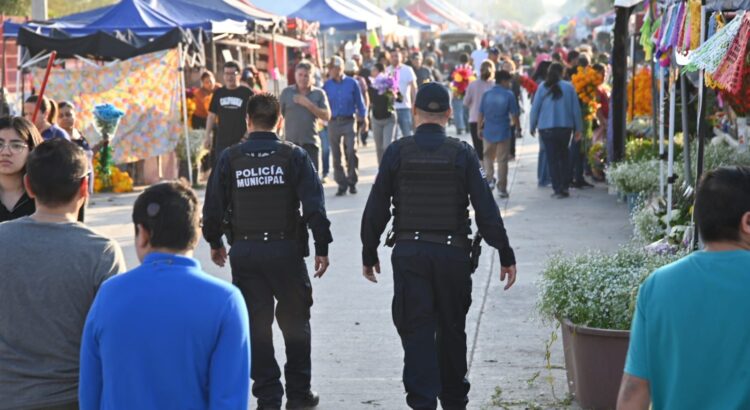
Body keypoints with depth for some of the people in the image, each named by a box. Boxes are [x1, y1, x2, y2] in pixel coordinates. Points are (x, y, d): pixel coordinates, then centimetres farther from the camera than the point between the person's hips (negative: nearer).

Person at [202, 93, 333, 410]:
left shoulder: (230, 158, 0)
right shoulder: (293, 156, -4)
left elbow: (213, 207, 4)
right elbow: (314, 205, -8)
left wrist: (215, 243, 20)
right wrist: (322, 248, -1)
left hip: (244, 251, 1)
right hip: (286, 249, -1)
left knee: (256, 325, 8)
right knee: (295, 322, 13)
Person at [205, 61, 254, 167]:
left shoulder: (247, 93, -2)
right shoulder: (218, 93, 9)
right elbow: (211, 116, 14)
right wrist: (208, 135, 9)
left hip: (241, 140, -4)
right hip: (222, 140, 4)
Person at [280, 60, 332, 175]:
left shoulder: (319, 93, 4)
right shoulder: (287, 92, 5)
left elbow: (327, 116, -5)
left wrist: (308, 104, -13)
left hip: (311, 142, 0)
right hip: (290, 142, 0)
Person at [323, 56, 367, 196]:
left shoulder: (352, 83, 0)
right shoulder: (327, 85, 5)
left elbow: (359, 102, 6)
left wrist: (362, 116, 3)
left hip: (349, 121, -2)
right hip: (333, 122, 2)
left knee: (351, 152, -11)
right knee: (336, 155, 4)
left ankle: (352, 182, 4)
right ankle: (342, 184, 12)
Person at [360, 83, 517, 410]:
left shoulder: (397, 152, -2)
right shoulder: (462, 153, -3)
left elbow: (376, 209, 0)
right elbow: (486, 209, -5)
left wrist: (369, 254, 10)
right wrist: (506, 256, 1)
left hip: (409, 254, -1)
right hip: (453, 254, 1)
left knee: (416, 332, 2)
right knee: (452, 331, 15)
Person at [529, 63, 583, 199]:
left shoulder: (542, 87, -4)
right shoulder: (569, 87, -1)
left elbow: (535, 108, -2)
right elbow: (576, 109, 1)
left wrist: (532, 126, 8)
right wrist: (578, 128, 9)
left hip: (547, 128, -1)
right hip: (565, 127, 1)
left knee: (552, 158, 3)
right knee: (563, 156, 16)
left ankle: (558, 189, -2)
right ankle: (565, 187, 14)